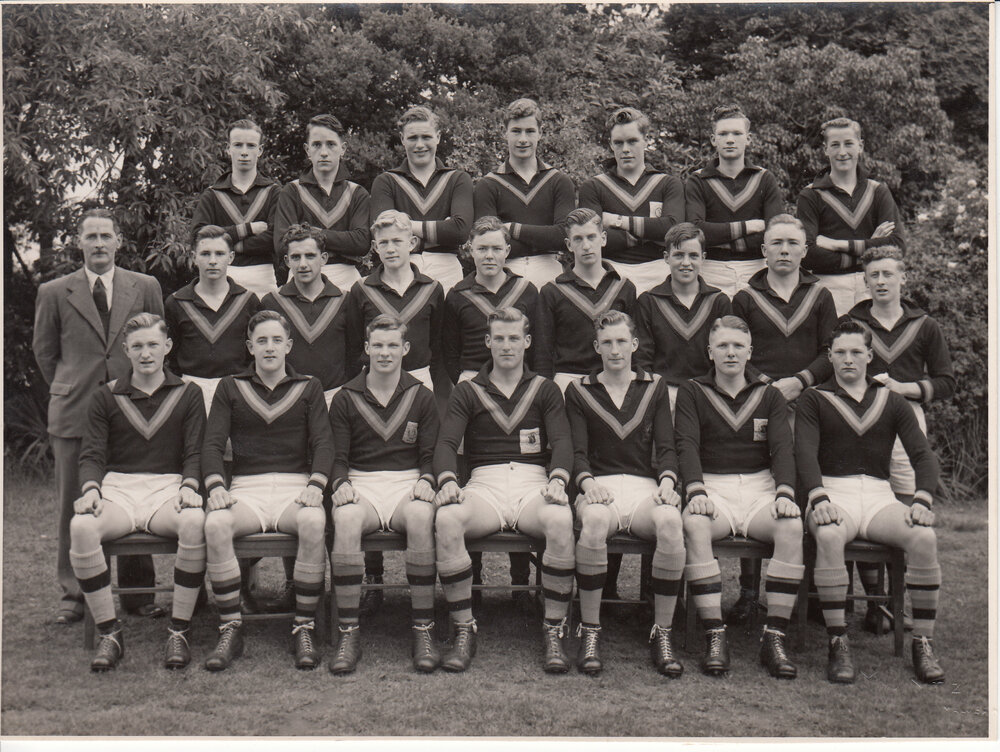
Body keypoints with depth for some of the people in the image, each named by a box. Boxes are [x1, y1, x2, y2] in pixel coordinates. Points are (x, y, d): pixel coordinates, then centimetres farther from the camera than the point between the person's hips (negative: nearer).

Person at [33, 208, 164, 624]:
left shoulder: (145, 288, 7)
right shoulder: (54, 293, 6)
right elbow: (44, 351, 15)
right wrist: (69, 391, 12)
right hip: (74, 415, 0)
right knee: (73, 507, 5)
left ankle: (137, 592, 15)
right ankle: (73, 594, 16)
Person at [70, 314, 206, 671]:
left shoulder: (188, 394, 14)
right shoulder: (106, 397, 15)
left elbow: (194, 452, 7)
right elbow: (92, 454, 8)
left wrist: (188, 486, -14)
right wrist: (90, 489, -13)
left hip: (168, 487, -1)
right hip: (117, 487, 1)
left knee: (195, 522, -36)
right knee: (81, 526, -33)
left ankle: (179, 631, -22)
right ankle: (109, 633, -19)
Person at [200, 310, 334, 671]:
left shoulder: (308, 388, 16)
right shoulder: (231, 388, 16)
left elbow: (323, 442, 5)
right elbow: (212, 443, 6)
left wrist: (316, 484, -15)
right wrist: (216, 485, -13)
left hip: (295, 488, 0)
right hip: (246, 488, 1)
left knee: (314, 523, -35)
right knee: (215, 524, -32)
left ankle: (304, 628, -22)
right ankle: (231, 630, -20)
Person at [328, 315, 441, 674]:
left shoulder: (421, 397, 13)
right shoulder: (345, 399, 12)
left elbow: (430, 454, 11)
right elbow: (338, 455, 9)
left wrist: (425, 481, -9)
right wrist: (341, 483, -11)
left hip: (408, 483, 0)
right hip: (360, 484, 0)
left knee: (420, 517, -36)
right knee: (346, 519, -35)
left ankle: (423, 631, -26)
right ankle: (348, 634, -27)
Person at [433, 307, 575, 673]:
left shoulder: (545, 391, 17)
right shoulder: (467, 393, 16)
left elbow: (562, 441, 4)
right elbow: (446, 441, 3)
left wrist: (557, 480, -18)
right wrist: (447, 480, -20)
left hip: (533, 482, 0)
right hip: (484, 483, 0)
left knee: (560, 520, -35)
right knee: (447, 519, -33)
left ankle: (554, 631, -20)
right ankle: (463, 630, -19)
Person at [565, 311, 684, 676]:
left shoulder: (655, 388, 18)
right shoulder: (579, 391, 15)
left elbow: (665, 447, 10)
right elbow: (578, 450, 5)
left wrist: (667, 481, -11)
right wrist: (587, 482, -16)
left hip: (645, 486, 1)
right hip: (599, 485, -1)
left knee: (671, 521, -35)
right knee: (594, 520, -38)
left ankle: (662, 633, -20)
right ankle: (589, 632, -23)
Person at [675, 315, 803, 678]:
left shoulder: (769, 396, 16)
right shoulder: (692, 393, 11)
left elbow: (782, 448, 3)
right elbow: (686, 444, -3)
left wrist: (785, 492, -17)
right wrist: (696, 491, -21)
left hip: (760, 487, 2)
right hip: (711, 487, -1)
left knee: (792, 526, -30)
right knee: (694, 524, -35)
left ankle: (774, 637, -24)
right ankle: (714, 635, -31)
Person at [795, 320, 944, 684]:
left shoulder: (891, 401, 18)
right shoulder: (814, 399, 11)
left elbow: (923, 454, 8)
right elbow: (805, 453, -4)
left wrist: (922, 501, -11)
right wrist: (819, 499, -23)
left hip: (879, 494, 2)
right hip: (833, 492, -2)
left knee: (924, 537, -28)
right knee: (829, 536, -37)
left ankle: (923, 644, -16)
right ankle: (838, 644, -27)